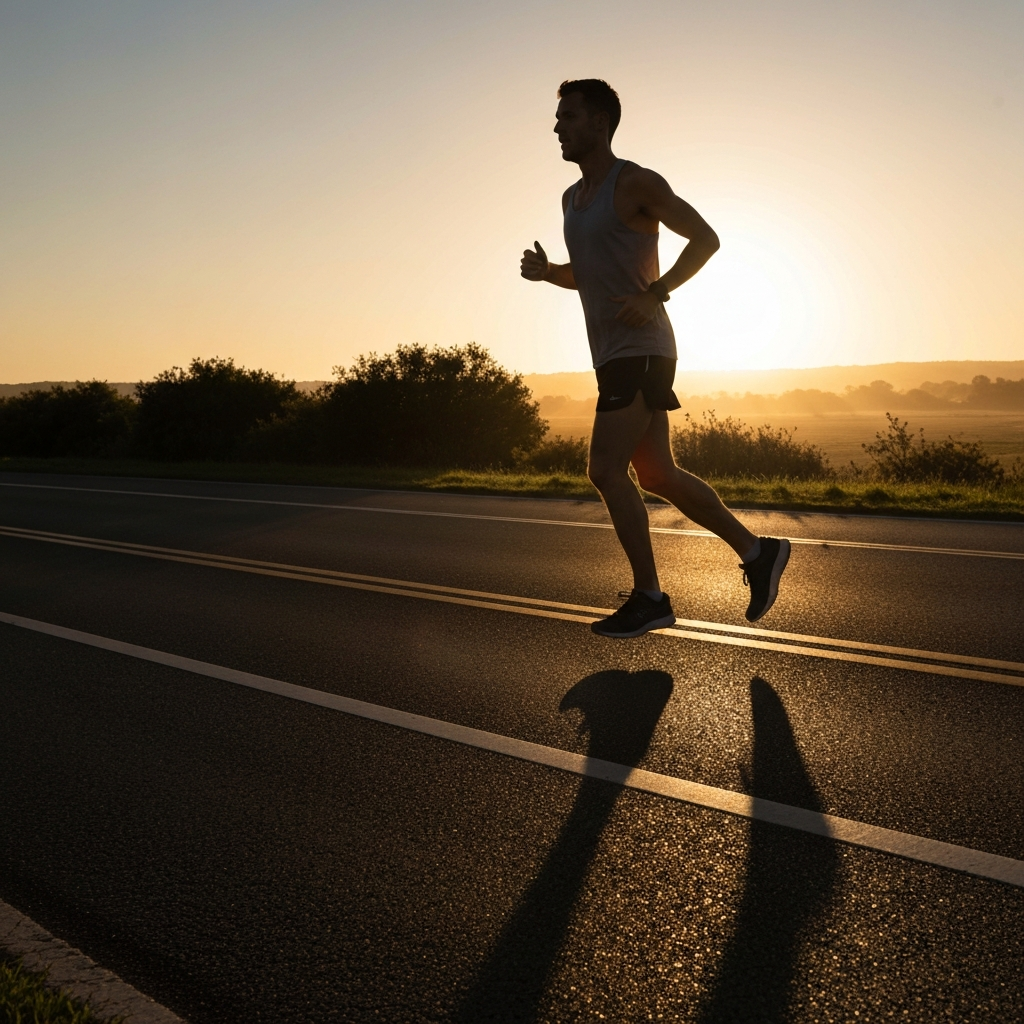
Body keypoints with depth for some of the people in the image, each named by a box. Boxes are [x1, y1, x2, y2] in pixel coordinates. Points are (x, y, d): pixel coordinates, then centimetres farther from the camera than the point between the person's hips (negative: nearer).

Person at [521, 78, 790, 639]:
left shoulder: (636, 183, -7)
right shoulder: (572, 198, 18)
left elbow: (706, 239, -9)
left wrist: (655, 294, -20)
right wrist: (546, 270, 8)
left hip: (640, 351, -9)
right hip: (612, 355, 9)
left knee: (606, 471, -12)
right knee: (656, 473, 10)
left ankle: (648, 597, 0)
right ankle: (756, 551, 20)